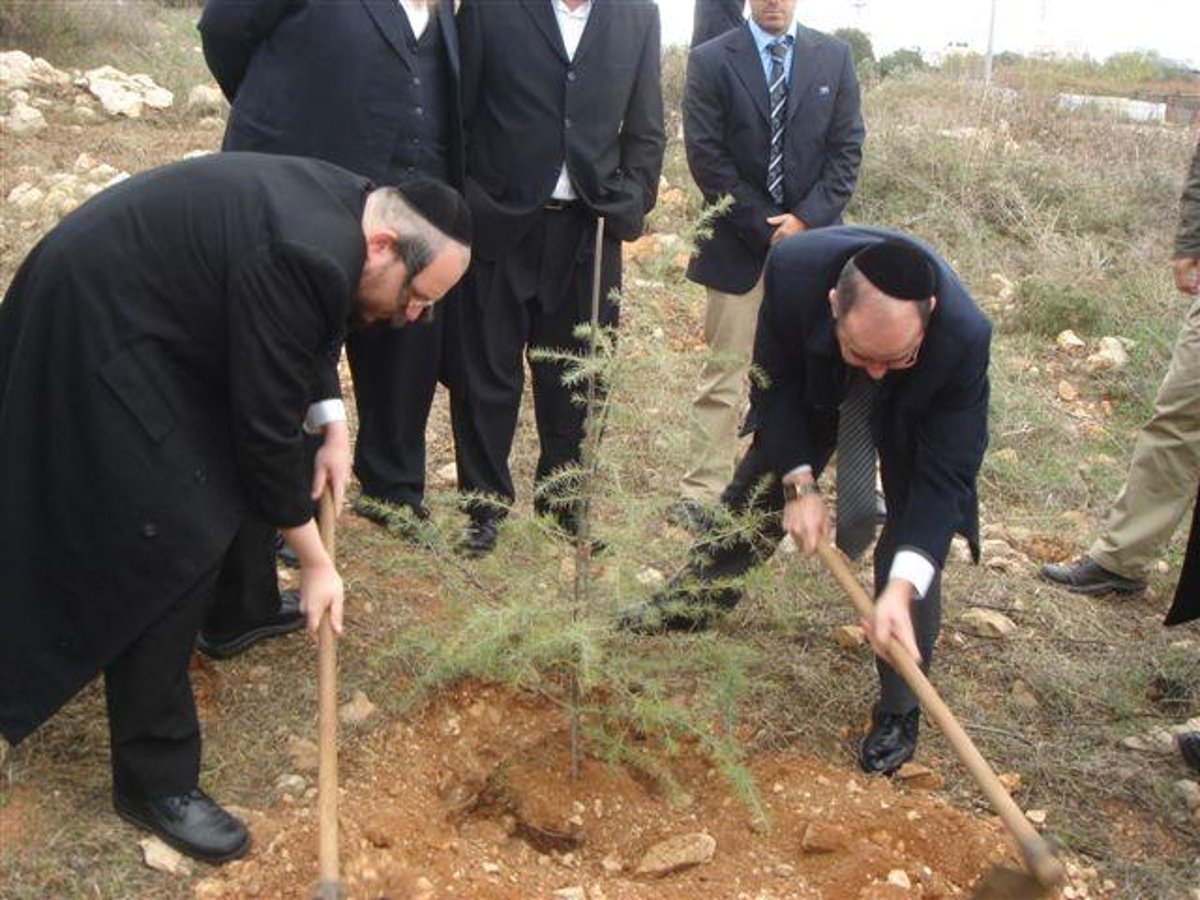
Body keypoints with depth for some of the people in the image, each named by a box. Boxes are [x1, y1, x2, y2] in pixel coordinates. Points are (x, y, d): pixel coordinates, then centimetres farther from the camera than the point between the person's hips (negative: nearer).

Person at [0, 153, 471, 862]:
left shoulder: (340, 212, 0)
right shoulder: (306, 258, -30)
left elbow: (301, 345, 15)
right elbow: (264, 425, -23)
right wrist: (316, 560, -14)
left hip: (141, 312, 10)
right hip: (94, 333, -10)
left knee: (229, 472, 22)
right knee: (173, 545, -8)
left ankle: (231, 611, 47)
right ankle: (154, 778, 4)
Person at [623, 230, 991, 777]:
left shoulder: (964, 338, -44)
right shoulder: (793, 268, -40)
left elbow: (945, 474, -36)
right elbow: (774, 381, -21)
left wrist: (901, 588, -46)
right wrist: (800, 483, -27)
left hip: (914, 415, -2)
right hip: (815, 387, 2)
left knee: (914, 545, -11)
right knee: (757, 495, 11)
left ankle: (898, 712, 8)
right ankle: (689, 606, 38)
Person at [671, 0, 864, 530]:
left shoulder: (834, 57, 6)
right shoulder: (711, 62, -2)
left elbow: (847, 148, 4)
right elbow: (706, 155, -7)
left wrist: (806, 219, -9)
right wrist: (765, 228, -11)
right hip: (741, 244, -2)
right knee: (724, 374, 0)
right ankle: (700, 494, 7)